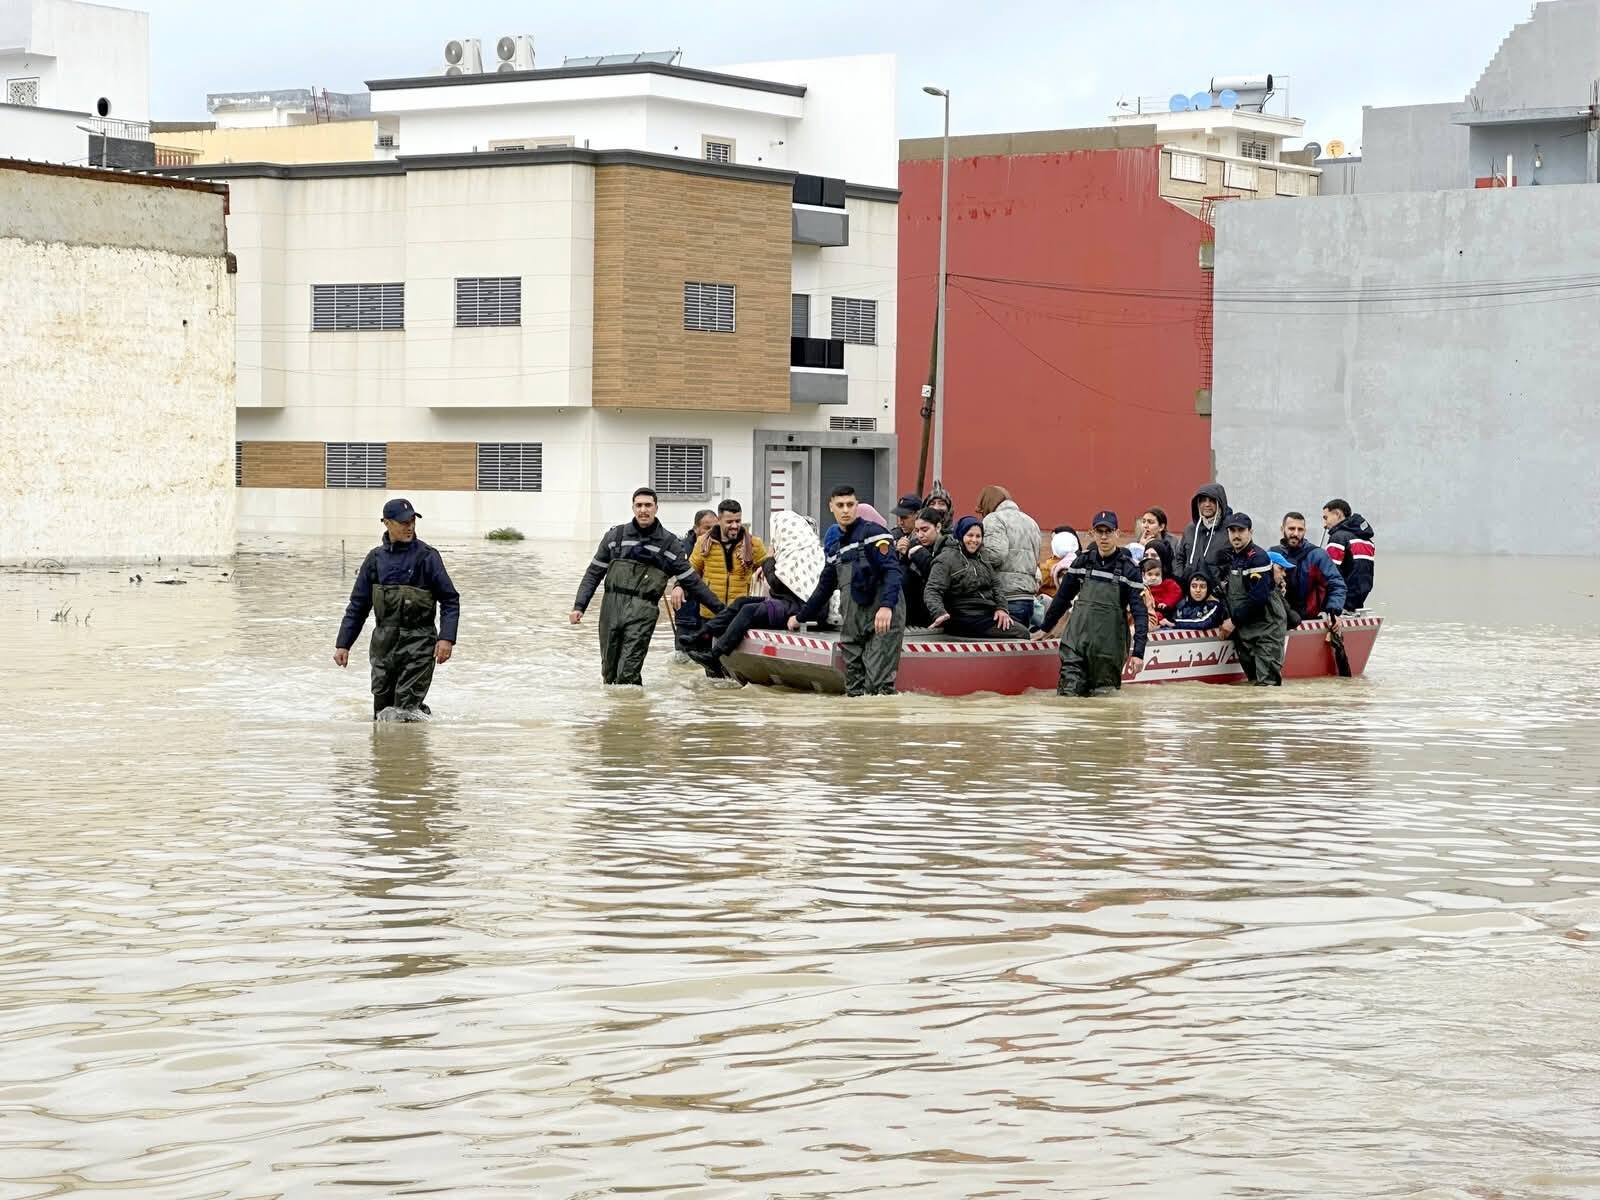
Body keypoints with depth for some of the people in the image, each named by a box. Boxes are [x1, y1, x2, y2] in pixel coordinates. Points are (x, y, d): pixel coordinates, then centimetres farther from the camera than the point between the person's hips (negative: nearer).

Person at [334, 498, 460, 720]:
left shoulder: (427, 556, -3)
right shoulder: (375, 558, 8)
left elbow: (450, 600, -3)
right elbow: (358, 605, 14)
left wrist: (446, 638, -15)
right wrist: (343, 644, 10)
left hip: (417, 642, -4)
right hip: (383, 641, 4)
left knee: (406, 711, -13)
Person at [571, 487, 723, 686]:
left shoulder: (668, 543, 6)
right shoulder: (616, 535, 9)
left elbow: (691, 580, 10)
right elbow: (594, 573, 12)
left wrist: (719, 609, 9)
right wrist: (579, 606, 3)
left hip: (643, 610, -3)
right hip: (611, 606, 3)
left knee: (628, 674, -13)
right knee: (609, 672, 7)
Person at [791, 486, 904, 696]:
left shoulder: (872, 532, -1)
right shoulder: (837, 547, 22)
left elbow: (892, 570, -14)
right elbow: (824, 587, 35)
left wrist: (887, 606, -29)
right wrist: (800, 617, 44)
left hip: (883, 619, -8)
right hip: (852, 623, 8)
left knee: (878, 685, -18)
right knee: (854, 687, 2)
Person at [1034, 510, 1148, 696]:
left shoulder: (1128, 568, -5)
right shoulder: (1083, 561, 5)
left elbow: (1139, 611, -8)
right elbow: (1063, 597, 18)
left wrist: (1138, 651, -17)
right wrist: (1046, 628, 23)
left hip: (1109, 644, -2)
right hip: (1078, 638, 2)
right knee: (1069, 692, -9)